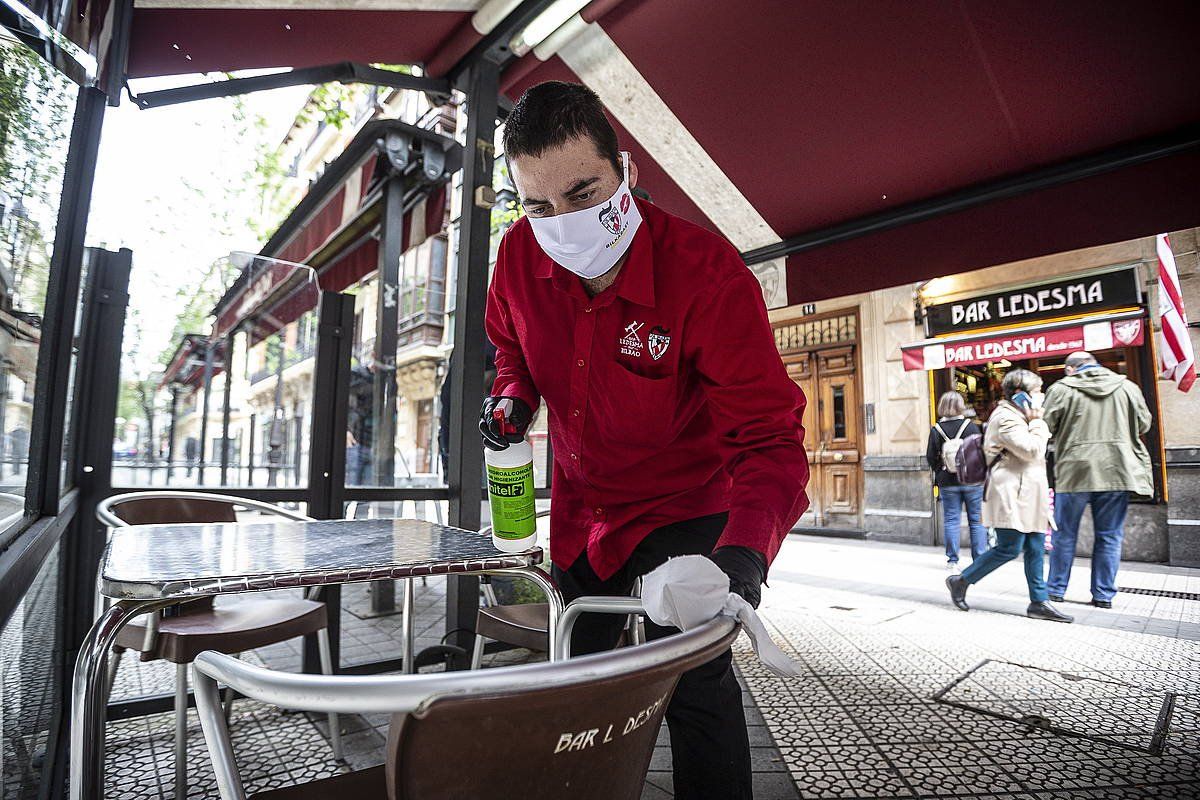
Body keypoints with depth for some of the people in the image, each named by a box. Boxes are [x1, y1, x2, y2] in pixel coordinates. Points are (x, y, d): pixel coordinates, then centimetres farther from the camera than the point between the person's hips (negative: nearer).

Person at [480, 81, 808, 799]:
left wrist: (744, 551, -47)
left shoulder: (706, 271, -29)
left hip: (683, 510, -5)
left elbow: (770, 437, -31)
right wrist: (514, 394, -13)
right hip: (581, 510, 5)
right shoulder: (521, 256, -14)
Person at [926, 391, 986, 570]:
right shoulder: (971, 426, -6)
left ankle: (952, 561, 10)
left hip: (948, 483, 1)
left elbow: (930, 457, -4)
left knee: (951, 521, 7)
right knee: (977, 521, 9)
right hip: (972, 481, -1)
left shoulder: (936, 430, -4)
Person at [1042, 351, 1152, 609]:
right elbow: (1144, 424, 13)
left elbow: (1045, 427, -6)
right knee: (1110, 536, 12)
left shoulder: (1061, 388, -5)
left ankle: (1056, 588, 18)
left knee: (1065, 534, 10)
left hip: (1074, 470, -2)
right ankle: (1104, 595, 16)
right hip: (1117, 470, 3)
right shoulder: (1127, 387, 5)